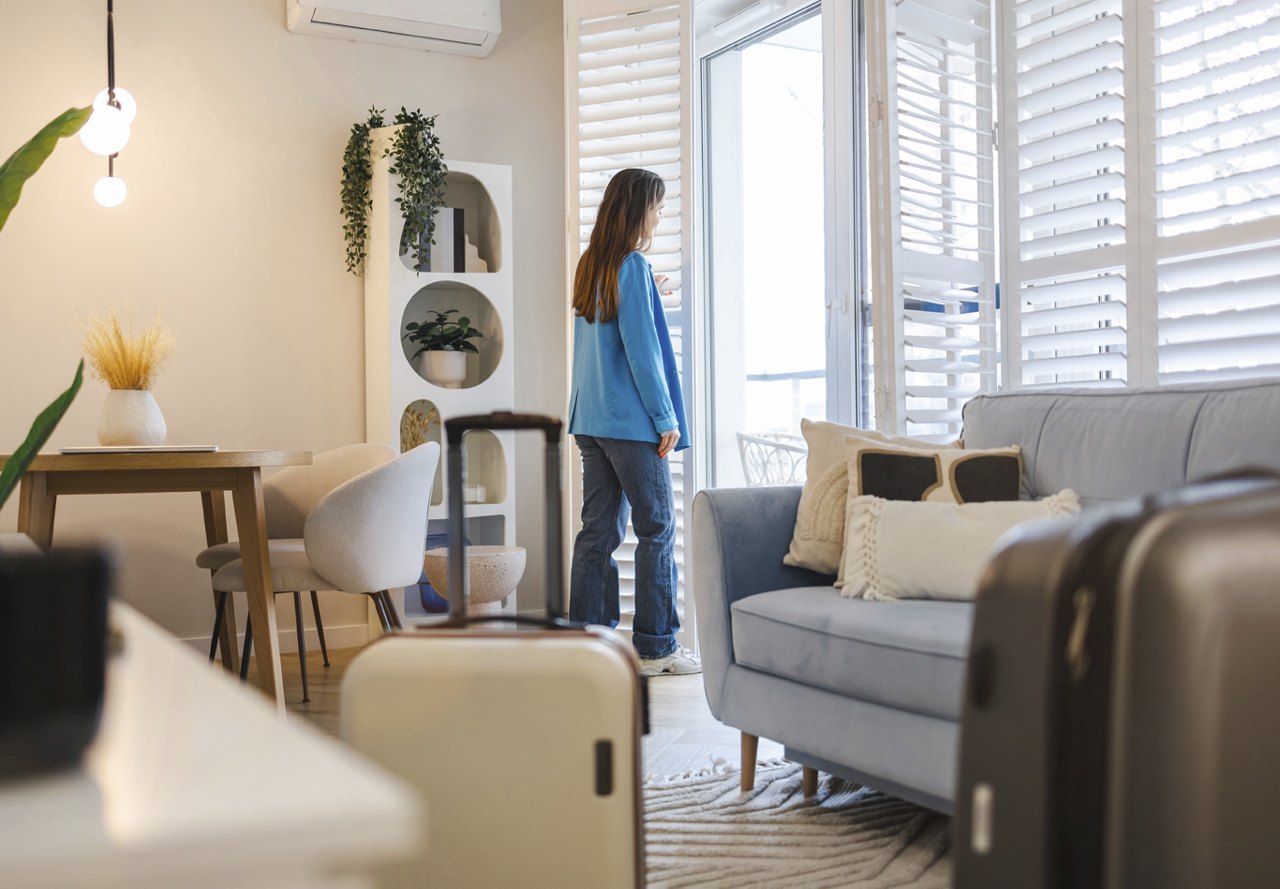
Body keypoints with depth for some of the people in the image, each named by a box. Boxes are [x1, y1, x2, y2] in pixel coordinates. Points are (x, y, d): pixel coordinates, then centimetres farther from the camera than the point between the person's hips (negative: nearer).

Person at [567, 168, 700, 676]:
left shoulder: (589, 266, 13)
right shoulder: (633, 267, -11)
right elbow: (641, 350, -15)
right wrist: (667, 418, -11)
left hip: (590, 420, 8)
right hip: (632, 422, -8)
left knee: (599, 530, 9)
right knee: (657, 529, 0)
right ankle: (655, 648, 5)